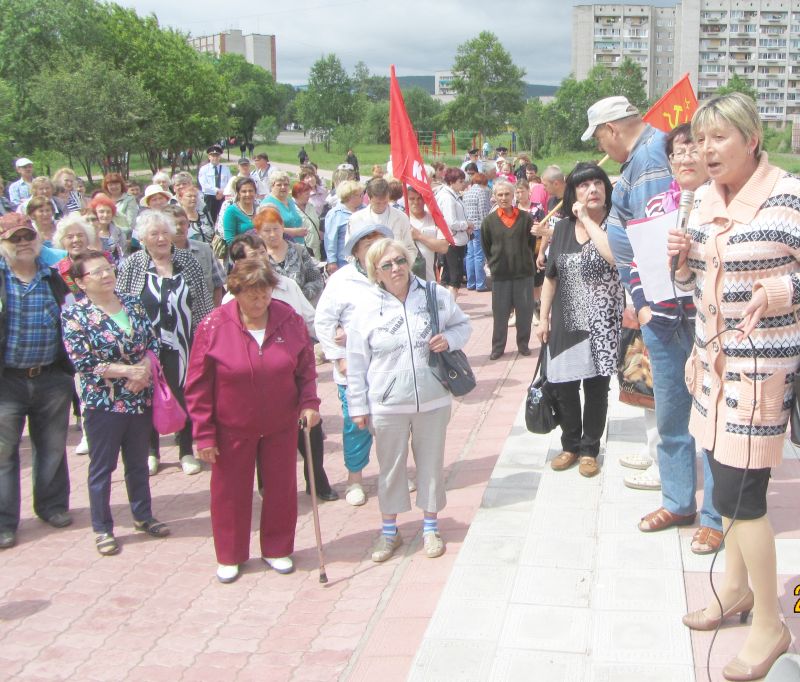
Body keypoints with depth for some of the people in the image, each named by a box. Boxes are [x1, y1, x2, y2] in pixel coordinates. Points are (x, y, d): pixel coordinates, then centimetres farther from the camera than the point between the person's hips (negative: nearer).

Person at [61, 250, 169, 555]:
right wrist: (128, 371, -18)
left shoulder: (133, 303, 4)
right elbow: (83, 362, -16)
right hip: (102, 402, -4)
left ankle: (143, 516, 34)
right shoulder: (74, 316, -11)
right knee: (102, 467, 8)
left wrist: (143, 370, -13)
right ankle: (102, 528, 21)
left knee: (139, 462, 18)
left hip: (141, 398, 5)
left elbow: (153, 342, 5)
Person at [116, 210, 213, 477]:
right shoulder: (132, 265, -2)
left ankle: (187, 451, 21)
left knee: (185, 395, 6)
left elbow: (203, 303, 6)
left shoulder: (187, 261, 3)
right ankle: (151, 451, 25)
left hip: (181, 344, 1)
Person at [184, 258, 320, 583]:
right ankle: (229, 556, 29)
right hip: (232, 428, -2)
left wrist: (309, 402, -11)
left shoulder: (290, 320, -8)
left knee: (281, 488, 13)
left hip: (281, 425, 2)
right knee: (231, 492, 11)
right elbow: (198, 386, -10)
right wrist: (204, 433, -10)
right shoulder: (213, 326, -15)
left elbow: (306, 368, 4)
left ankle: (277, 549, 33)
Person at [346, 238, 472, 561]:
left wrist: (449, 338, -11)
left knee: (431, 463, 13)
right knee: (390, 467, 11)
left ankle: (431, 527, 32)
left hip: (433, 401, 1)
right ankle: (389, 530, 30)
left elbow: (463, 324, 12)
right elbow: (357, 362, -1)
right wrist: (358, 406, 0)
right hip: (387, 405, -1)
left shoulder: (436, 295, -4)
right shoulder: (367, 308, -7)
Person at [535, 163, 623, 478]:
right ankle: (570, 445, 27)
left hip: (602, 324, -3)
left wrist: (587, 219, -19)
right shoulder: (562, 227, 6)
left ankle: (590, 449, 22)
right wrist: (543, 318, 9)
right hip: (566, 322, 3)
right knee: (563, 387, 7)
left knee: (596, 388, 6)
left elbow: (616, 255, -28)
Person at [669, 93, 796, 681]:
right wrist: (680, 257, -4)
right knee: (730, 480, 16)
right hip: (714, 357, 7)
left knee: (740, 492, -5)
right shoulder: (703, 199, 7)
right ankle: (736, 588, 34)